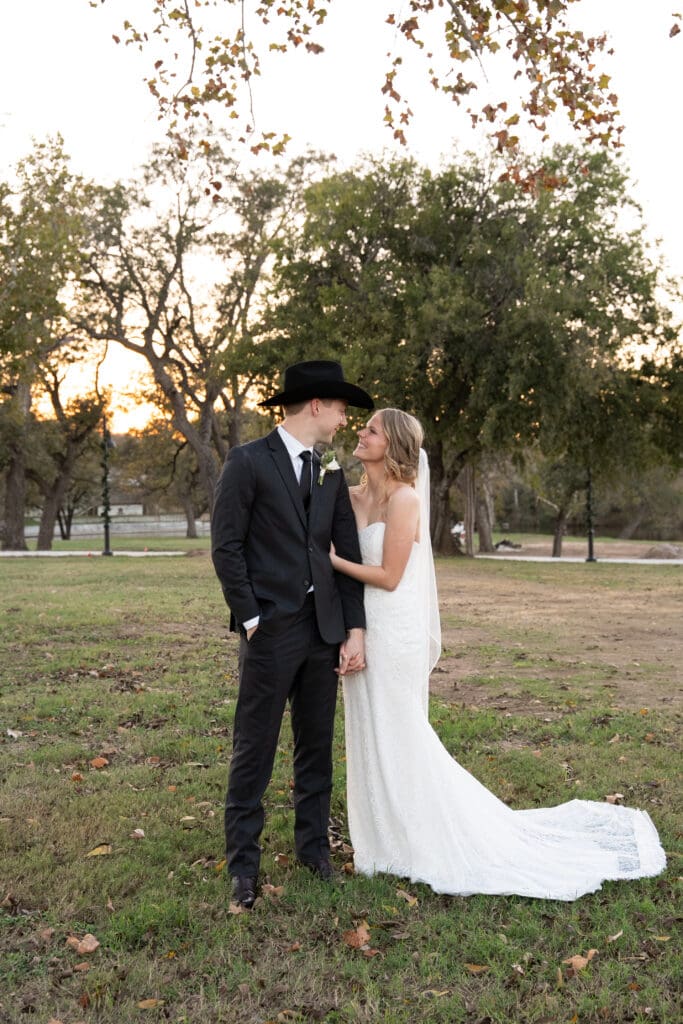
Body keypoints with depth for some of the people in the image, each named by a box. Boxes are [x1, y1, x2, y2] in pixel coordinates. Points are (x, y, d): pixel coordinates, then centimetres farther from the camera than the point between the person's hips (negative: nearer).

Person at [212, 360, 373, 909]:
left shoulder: (332, 475, 12)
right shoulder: (248, 461, -6)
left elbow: (348, 554, 10)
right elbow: (226, 546, -8)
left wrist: (355, 630, 3)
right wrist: (251, 620, -11)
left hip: (324, 628, 6)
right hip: (271, 630, -5)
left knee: (317, 746, 13)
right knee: (254, 751, 2)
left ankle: (314, 844, 29)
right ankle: (244, 863, 15)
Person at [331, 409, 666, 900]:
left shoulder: (404, 498, -16)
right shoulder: (355, 496, 7)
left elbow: (389, 577, -17)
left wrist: (331, 560, -13)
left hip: (394, 635, -8)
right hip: (364, 631, 8)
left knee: (398, 740, 3)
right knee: (374, 738, 17)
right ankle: (392, 835, 33)